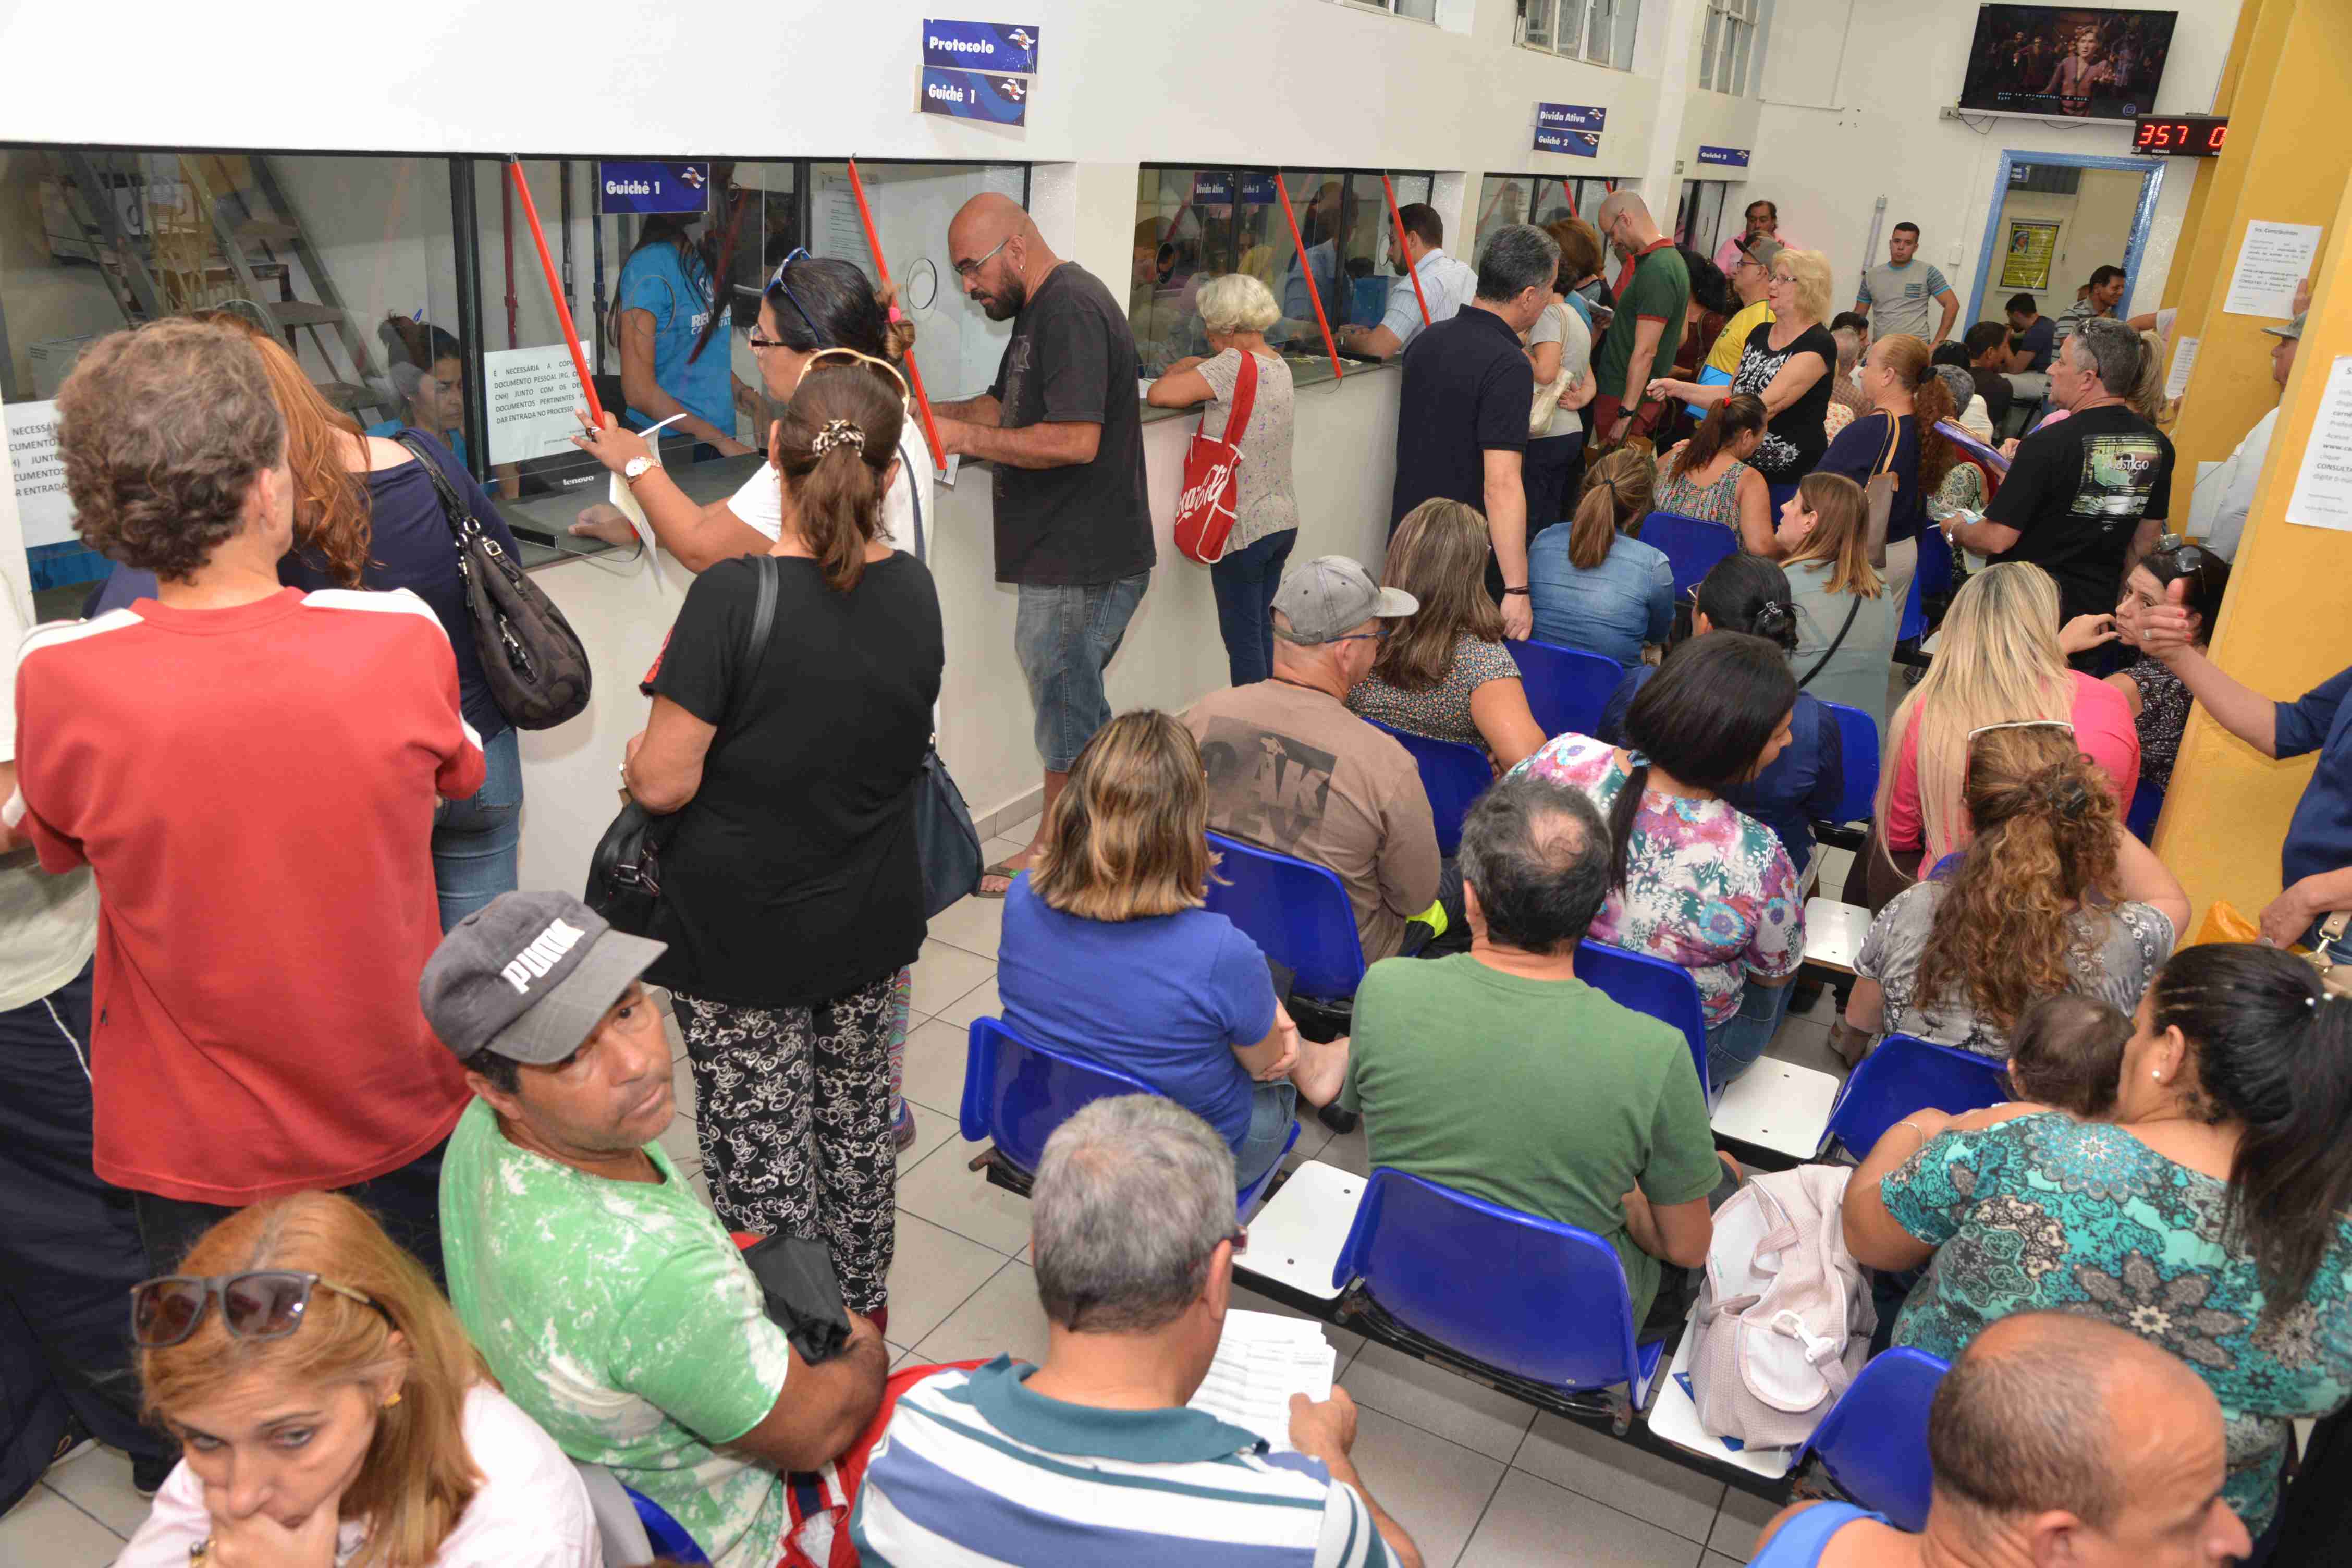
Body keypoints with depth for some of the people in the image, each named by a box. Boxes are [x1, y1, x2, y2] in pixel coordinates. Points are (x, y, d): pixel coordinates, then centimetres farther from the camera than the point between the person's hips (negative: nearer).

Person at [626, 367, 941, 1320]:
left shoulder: (732, 598, -22)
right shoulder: (913, 591, -5)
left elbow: (663, 782, -21)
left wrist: (636, 756, 3)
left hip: (740, 935, -5)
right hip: (870, 922, 6)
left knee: (759, 1156, 10)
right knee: (857, 1128, 23)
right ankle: (858, 1325, 43)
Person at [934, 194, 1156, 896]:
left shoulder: (1072, 310, -18)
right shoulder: (1042, 309, 16)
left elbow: (1075, 440, -26)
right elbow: (1004, 405, 23)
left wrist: (966, 438, -18)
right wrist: (925, 412, 7)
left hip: (1082, 564, -10)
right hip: (1065, 555, 10)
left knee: (1066, 705, 2)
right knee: (1077, 706, 18)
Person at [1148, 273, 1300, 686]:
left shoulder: (1233, 366, -18)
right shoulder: (1280, 366, 9)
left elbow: (1159, 395, -21)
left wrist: (1178, 370, -2)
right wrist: (1196, 369, 7)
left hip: (1244, 526, -9)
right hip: (1283, 520, 9)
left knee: (1242, 637, -1)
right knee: (1262, 629, 17)